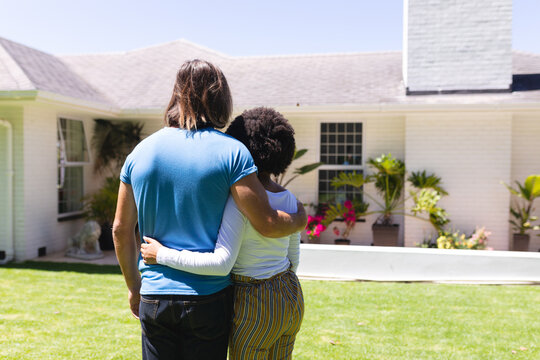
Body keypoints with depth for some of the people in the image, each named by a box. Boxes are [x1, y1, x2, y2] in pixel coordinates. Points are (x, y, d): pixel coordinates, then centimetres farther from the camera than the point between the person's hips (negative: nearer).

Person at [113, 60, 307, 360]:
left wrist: (133, 286, 21)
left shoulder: (140, 151, 3)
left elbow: (121, 229, 9)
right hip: (208, 297, -3)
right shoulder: (230, 152, -10)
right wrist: (299, 219, 9)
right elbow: (267, 224, -13)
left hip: (154, 299, 3)